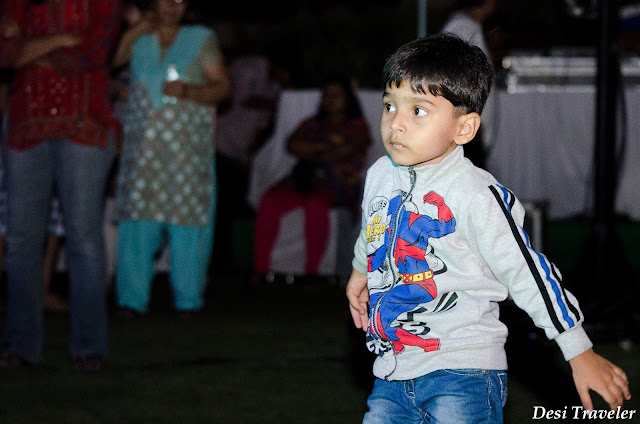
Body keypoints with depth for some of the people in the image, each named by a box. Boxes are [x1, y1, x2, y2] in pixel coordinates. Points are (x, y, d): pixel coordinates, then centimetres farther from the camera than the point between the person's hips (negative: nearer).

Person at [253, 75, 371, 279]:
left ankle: (311, 272, -35)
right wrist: (324, 147, -2)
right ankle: (260, 268, -28)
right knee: (270, 201, -26)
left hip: (337, 186, -4)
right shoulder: (312, 124, 28)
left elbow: (349, 149, -4)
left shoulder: (357, 126, 17)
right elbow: (292, 145, 10)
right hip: (304, 180, 4)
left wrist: (311, 154, 0)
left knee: (315, 204, -38)